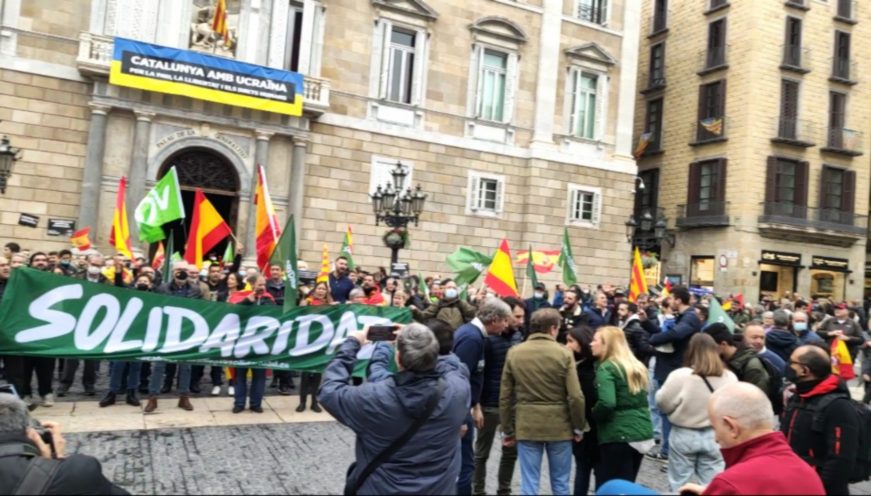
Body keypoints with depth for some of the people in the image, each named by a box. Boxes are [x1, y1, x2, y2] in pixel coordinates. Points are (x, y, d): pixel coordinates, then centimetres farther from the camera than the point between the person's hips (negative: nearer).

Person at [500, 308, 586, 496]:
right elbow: (575, 396, -10)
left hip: (526, 426, 1)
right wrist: (579, 427, 4)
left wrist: (507, 429, 10)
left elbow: (505, 397, 1)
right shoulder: (563, 353, -8)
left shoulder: (514, 353, -1)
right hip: (559, 426, -1)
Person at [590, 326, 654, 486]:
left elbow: (607, 403, -26)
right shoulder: (636, 366, 12)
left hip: (618, 436, -8)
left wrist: (594, 414, -7)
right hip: (642, 433, 8)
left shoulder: (606, 368, -13)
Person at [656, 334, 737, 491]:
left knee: (680, 483, 12)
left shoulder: (680, 375, -18)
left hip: (684, 435, -3)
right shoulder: (730, 377, -7)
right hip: (715, 436, 3)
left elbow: (663, 402, -8)